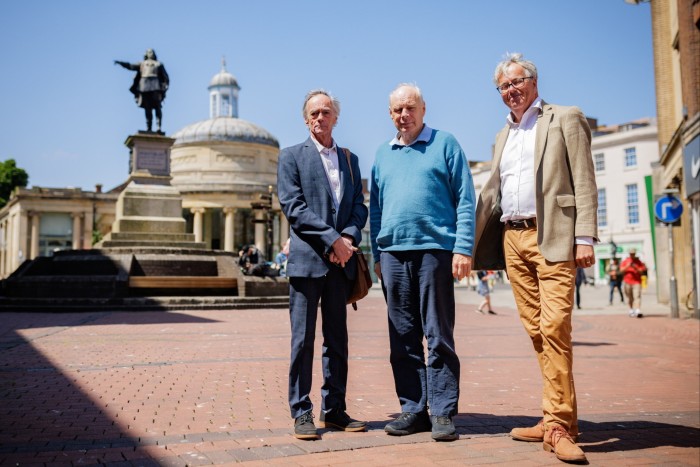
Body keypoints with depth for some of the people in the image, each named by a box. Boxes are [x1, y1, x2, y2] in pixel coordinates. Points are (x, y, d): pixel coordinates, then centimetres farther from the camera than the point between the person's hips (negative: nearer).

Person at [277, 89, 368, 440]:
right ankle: (301, 413, 6)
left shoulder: (350, 159, 18)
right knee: (303, 339, -2)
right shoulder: (291, 156, 5)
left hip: (340, 262, 4)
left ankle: (334, 410, 17)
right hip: (307, 257, -4)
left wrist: (349, 238, -8)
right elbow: (293, 206, -6)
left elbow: (359, 206, 12)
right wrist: (332, 239, -13)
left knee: (337, 339, 8)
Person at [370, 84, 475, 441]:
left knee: (439, 336, -1)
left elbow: (465, 199, -1)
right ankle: (413, 410, 16)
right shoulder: (382, 154, 17)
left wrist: (463, 248, -10)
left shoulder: (444, 143, 5)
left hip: (435, 249, -4)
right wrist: (377, 255, 11)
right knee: (403, 338, 7)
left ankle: (442, 413, 7)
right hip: (393, 253, 4)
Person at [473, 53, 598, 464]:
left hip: (553, 237, -6)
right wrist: (480, 246, 14)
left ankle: (558, 424, -9)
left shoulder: (565, 119, 5)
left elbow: (584, 181, -4)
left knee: (554, 327, -14)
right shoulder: (503, 136, 23)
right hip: (512, 240, 6)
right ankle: (561, 417, 12)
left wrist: (585, 237, -13)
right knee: (537, 331, 5)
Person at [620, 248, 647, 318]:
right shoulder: (625, 261, 11)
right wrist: (627, 266, -12)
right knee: (630, 298, 5)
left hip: (636, 282, -2)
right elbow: (621, 271, 3)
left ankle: (637, 311, -24)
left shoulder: (639, 262, 7)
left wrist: (636, 268, -14)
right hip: (627, 282, 2)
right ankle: (631, 310, 18)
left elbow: (642, 272, 2)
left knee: (637, 296, -15)